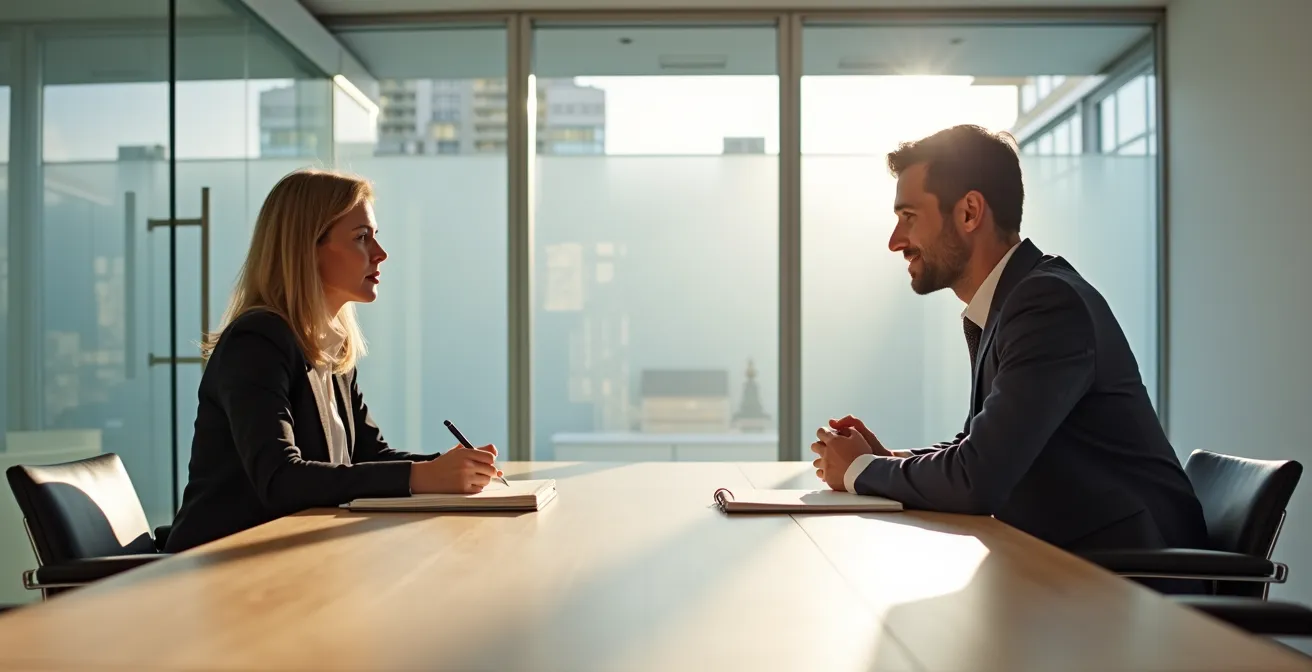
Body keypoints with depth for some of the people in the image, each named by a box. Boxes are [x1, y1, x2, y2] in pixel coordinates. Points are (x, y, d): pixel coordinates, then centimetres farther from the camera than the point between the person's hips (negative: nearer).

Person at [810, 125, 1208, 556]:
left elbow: (978, 478, -25)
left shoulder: (1051, 301, -20)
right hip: (1068, 553, 7)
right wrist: (887, 459, 0)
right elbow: (984, 449, 17)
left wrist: (862, 470, -9)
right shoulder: (991, 311, 7)